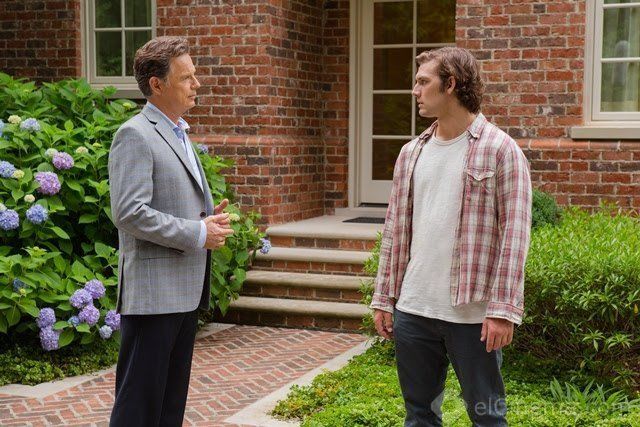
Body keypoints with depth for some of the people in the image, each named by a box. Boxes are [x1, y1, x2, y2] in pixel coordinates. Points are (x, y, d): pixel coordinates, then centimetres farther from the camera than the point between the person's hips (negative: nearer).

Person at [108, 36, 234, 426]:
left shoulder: (178, 133, 17)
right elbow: (129, 213, -21)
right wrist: (198, 234, -17)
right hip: (154, 290, -9)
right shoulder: (135, 135, -12)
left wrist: (210, 220, 6)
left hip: (186, 288, 9)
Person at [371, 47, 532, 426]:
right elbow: (396, 231, 13)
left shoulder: (500, 150, -6)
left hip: (473, 313, -5)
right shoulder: (411, 153, 11)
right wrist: (384, 297, 11)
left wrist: (503, 308, -16)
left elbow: (514, 235, -10)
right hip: (412, 310, 5)